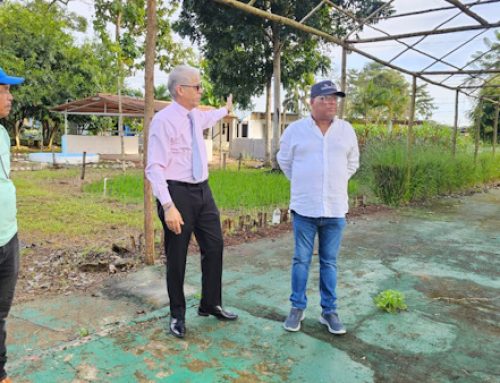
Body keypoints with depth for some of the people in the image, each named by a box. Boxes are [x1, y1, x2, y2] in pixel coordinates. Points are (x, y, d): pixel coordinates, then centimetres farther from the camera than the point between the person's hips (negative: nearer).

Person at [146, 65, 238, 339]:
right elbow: (155, 168, -20)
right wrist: (168, 206, -28)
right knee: (176, 257, 4)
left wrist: (226, 110, 56)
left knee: (214, 246, 12)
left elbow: (209, 118, 36)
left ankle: (211, 304, 29)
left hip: (202, 190, 8)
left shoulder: (196, 116, 9)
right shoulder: (164, 120, -15)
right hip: (178, 193, -8)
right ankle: (177, 315, 23)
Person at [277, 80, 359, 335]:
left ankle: (329, 310, 22)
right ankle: (297, 307, 21)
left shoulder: (347, 130, 5)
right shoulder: (295, 130, -1)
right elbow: (284, 161, 12)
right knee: (301, 260, 7)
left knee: (329, 262, 10)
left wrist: (337, 183, 14)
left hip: (335, 209, 2)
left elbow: (352, 162, 18)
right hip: (304, 208, -1)